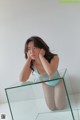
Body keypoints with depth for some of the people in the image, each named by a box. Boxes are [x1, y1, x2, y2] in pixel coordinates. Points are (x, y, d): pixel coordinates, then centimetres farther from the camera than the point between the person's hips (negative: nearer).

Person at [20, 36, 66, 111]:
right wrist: (28, 59, -39)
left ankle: (61, 95, 30)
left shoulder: (54, 58, -36)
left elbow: (50, 73, -56)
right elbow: (22, 79, -42)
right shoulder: (31, 64, -27)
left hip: (58, 82, -2)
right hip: (46, 85, 2)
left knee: (60, 107, 1)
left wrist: (41, 56, -48)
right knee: (52, 108, 8)